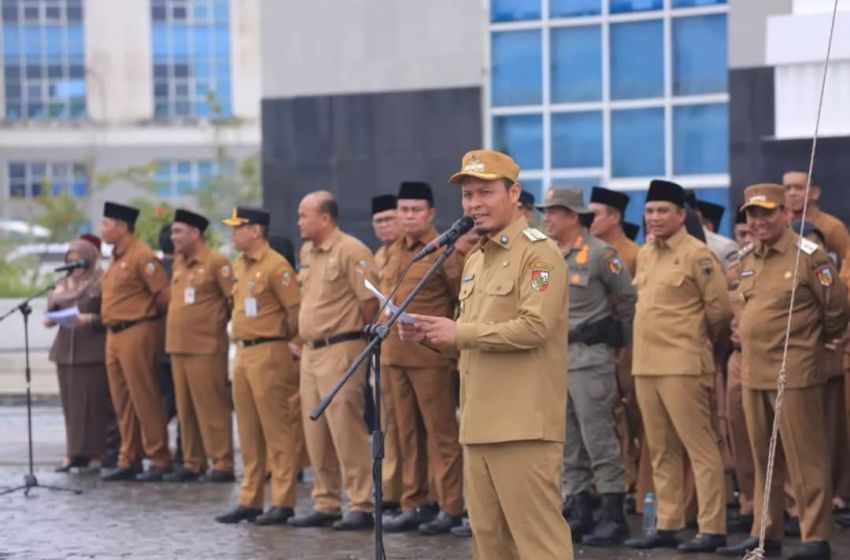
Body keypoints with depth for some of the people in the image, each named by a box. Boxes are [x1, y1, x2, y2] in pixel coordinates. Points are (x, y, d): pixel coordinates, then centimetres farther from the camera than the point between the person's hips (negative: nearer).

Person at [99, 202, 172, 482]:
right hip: (114, 334, 9)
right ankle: (128, 461, 17)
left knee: (145, 399, -5)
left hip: (137, 332, -9)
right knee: (122, 401, 11)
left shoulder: (141, 256, -14)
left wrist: (148, 318, -3)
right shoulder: (116, 257, 14)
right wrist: (102, 315, 11)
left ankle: (159, 460, 2)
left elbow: (165, 295, -16)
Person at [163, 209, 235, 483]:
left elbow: (235, 299, -11)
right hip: (178, 346, 8)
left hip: (206, 347, -8)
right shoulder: (178, 263, 14)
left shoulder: (216, 263, -9)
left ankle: (222, 464, -2)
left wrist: (219, 322, -3)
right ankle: (192, 463, 16)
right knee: (185, 409, 9)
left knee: (212, 407, -6)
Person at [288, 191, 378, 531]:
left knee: (346, 429, -8)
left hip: (340, 350, -9)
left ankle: (360, 506, -5)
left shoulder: (351, 251, -13)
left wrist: (354, 336, -2)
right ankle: (325, 504, 18)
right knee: (316, 432, 10)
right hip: (311, 350, 9)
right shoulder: (307, 252, 14)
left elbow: (370, 301, -13)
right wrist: (304, 337, 17)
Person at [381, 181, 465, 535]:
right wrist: (387, 333, 14)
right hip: (394, 353, 7)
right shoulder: (393, 253, 14)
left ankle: (450, 507, 1)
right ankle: (413, 504, 16)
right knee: (407, 433, 10)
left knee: (441, 432, -2)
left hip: (430, 355, -7)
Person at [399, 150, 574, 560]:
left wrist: (460, 332, -15)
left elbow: (534, 327, -20)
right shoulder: (475, 261, 20)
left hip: (524, 424, -9)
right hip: (480, 424, 9)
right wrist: (431, 336, 7)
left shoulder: (539, 253, -8)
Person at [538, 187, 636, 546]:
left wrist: (620, 342, 6)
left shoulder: (599, 254, -8)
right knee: (566, 440, 8)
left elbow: (628, 299, -1)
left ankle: (613, 514, -3)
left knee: (598, 436, -7)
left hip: (590, 355, -7)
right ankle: (578, 510, 15)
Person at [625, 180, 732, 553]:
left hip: (682, 366, -8)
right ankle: (667, 526, 16)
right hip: (645, 365, 8)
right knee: (661, 452, 11)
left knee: (700, 448, -5)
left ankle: (712, 529, -5)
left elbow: (720, 310, -6)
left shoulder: (697, 255, -8)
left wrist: (698, 342, 5)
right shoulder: (644, 255, 14)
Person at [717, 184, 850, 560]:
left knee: (805, 459, -4)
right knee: (763, 460, 12)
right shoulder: (748, 261, 13)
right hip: (753, 373, 7)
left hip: (794, 373, -7)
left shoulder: (807, 256, -8)